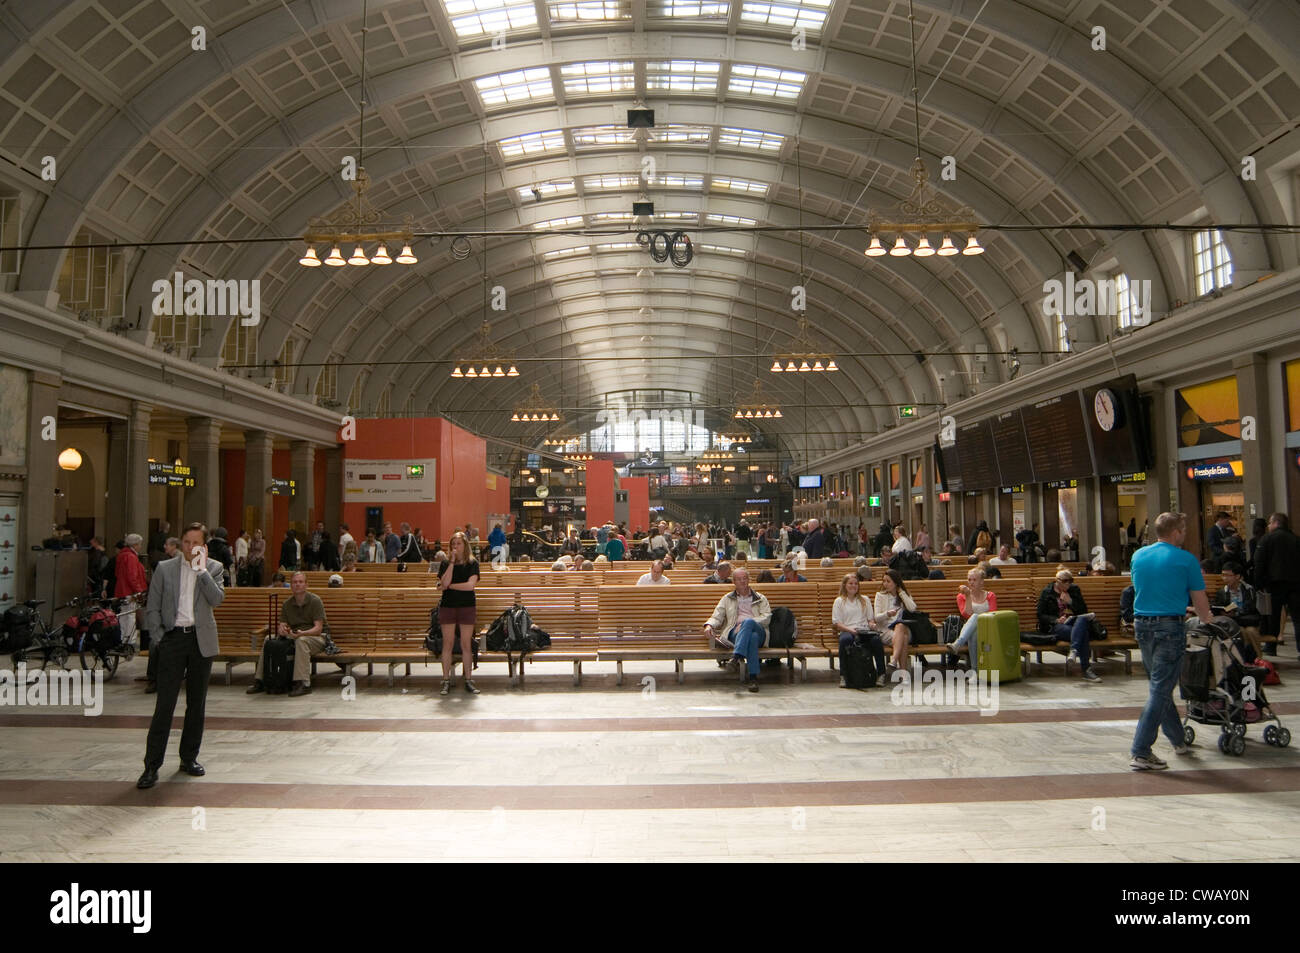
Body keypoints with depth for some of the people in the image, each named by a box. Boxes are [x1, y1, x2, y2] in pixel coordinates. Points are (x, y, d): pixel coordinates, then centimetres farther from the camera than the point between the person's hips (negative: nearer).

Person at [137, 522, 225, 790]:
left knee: (196, 703, 10)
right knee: (164, 704, -6)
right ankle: (152, 765, 0)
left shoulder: (213, 568, 5)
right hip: (173, 638, -1)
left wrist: (201, 569, -12)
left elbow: (217, 599, -11)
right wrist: (158, 637, -3)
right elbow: (152, 608, 6)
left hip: (201, 640, 1)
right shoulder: (165, 568, 4)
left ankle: (189, 758, 22)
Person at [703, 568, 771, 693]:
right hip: (735, 633, 0)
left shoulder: (760, 598, 23)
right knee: (752, 637, -40)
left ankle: (736, 658, -53)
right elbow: (717, 616, 16)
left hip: (758, 630, 0)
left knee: (748, 622, -40)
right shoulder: (727, 599, 26)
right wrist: (709, 625, -10)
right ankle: (753, 676, -50)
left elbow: (766, 618, 6)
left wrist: (745, 624, -9)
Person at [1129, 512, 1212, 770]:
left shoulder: (1138, 555, 9)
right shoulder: (1186, 560, -6)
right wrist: (1206, 622, 21)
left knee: (1158, 685, 19)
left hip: (1142, 625, 6)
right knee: (1161, 690, -5)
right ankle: (1141, 753, -8)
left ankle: (1178, 740, 34)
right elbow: (1200, 602, -1)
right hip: (1170, 627, -6)